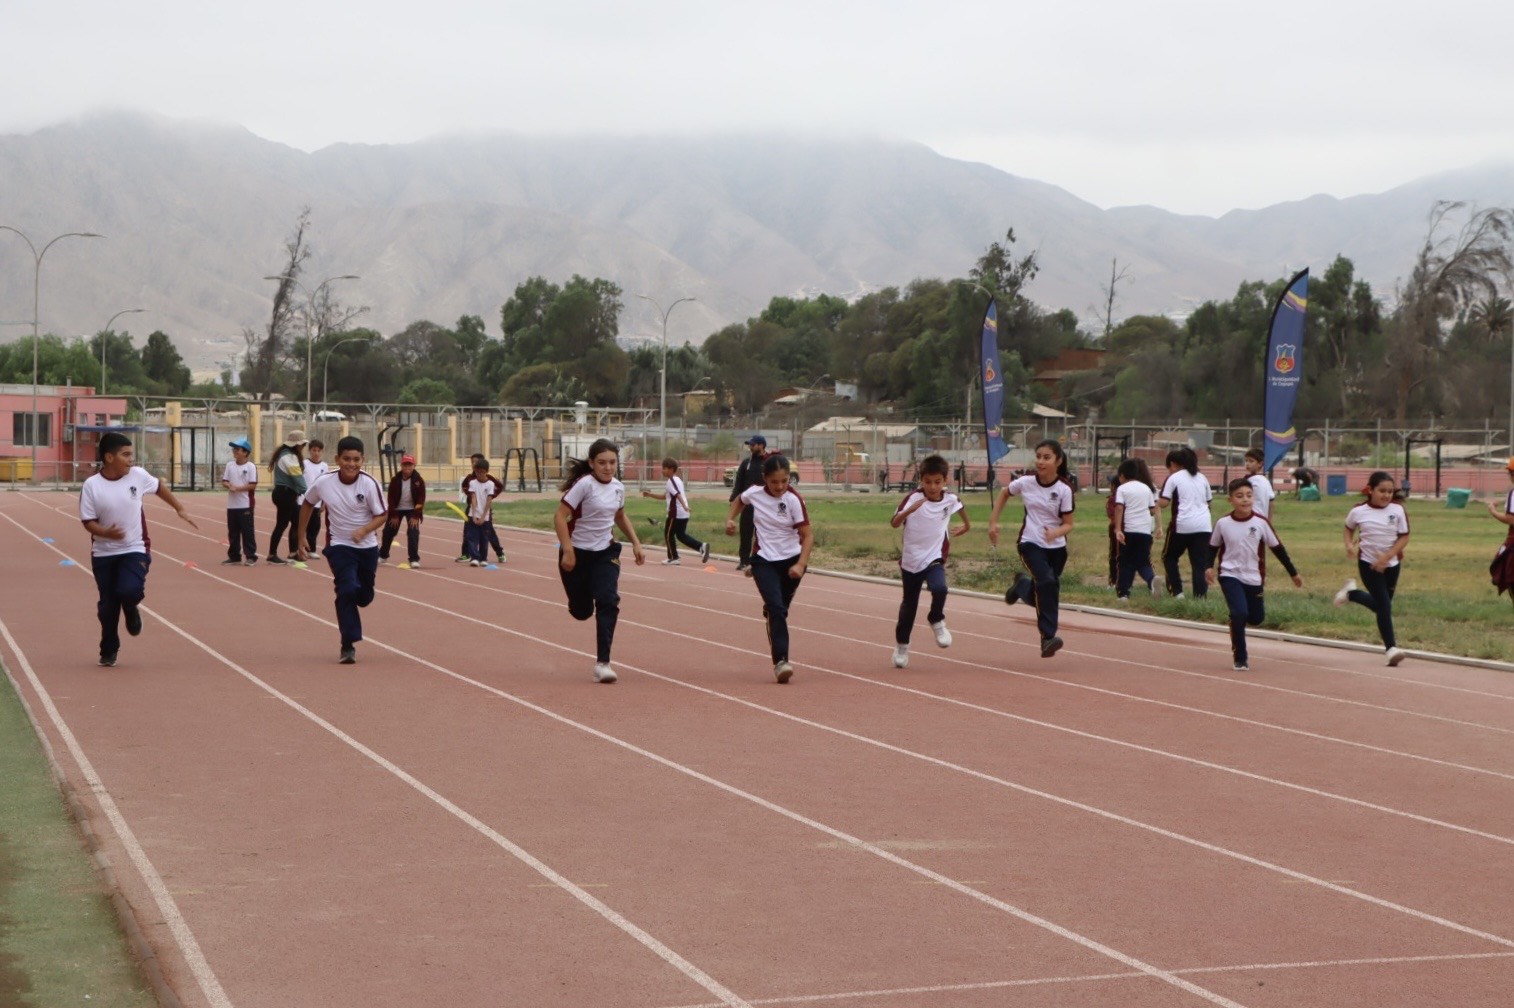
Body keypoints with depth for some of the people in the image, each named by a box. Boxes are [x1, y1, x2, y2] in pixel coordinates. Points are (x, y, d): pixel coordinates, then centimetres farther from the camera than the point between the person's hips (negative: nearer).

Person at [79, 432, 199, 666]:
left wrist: (180, 509, 20)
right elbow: (88, 522, -10)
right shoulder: (92, 486, -12)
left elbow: (159, 487, 15)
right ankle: (109, 652, 27)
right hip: (103, 553, 0)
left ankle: (131, 609, 13)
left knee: (129, 591, -25)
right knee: (108, 605, 6)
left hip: (135, 550, 0)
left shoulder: (138, 475, -6)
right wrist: (106, 532, -29)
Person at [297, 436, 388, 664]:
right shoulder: (324, 483, -13)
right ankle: (348, 645, -12)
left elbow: (382, 516, -10)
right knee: (347, 590, -20)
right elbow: (307, 505, 7)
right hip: (339, 546, -1)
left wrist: (364, 530, -29)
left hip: (367, 547, 1)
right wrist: (301, 538, 10)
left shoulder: (370, 484, -17)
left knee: (364, 598, 12)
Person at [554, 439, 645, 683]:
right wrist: (567, 551, -25)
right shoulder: (584, 484, -18)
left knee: (608, 602, -15)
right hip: (578, 553, -4)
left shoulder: (618, 488, 1)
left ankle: (603, 662, -13)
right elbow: (560, 517, -20)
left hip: (605, 553, 4)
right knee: (581, 611, 6)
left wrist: (636, 543, 16)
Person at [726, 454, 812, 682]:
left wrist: (801, 564, -24)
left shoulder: (794, 500, -14)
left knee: (780, 610, 13)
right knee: (775, 607, -18)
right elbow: (739, 500, 19)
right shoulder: (754, 493, -7)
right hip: (764, 560, 0)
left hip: (791, 560, 0)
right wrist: (730, 519, 2)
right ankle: (780, 661, -24)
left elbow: (807, 535, -13)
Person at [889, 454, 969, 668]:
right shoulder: (913, 498, -15)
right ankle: (901, 646, 30)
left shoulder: (950, 499, -7)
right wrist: (909, 510, -41)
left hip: (935, 558, 0)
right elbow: (894, 523, -25)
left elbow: (960, 507, 18)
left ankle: (936, 621, 2)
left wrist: (966, 526, 30)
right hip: (911, 560, 0)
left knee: (939, 588, -28)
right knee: (909, 604, 11)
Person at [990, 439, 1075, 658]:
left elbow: (1068, 524, -9)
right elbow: (1004, 493, 13)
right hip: (1031, 544, -2)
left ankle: (1021, 585, 45)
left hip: (1056, 547, 2)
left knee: (1042, 593, 10)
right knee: (1046, 582, -26)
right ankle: (1048, 637, -25)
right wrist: (993, 521, 9)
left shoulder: (1064, 490, -12)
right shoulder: (1026, 482, -8)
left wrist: (1056, 532, -31)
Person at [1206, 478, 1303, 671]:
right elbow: (1213, 546, 8)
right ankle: (1240, 658, -3)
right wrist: (1210, 567, -7)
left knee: (1256, 619, 8)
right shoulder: (1223, 523, -7)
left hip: (1254, 578, 2)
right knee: (1239, 613, -19)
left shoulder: (1261, 522, -8)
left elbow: (1277, 548, 1)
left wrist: (1293, 573, 4)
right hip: (1230, 576, -2)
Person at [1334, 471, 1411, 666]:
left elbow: (1404, 537, -7)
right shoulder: (1359, 511, -9)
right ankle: (1391, 647, -3)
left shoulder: (1397, 510, -9)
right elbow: (1349, 528, 11)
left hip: (1391, 563, 3)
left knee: (1382, 604, 14)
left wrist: (1386, 557, -18)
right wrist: (1349, 544, -9)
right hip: (1368, 563, -3)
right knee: (1384, 605, -9)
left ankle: (1351, 593, 37)